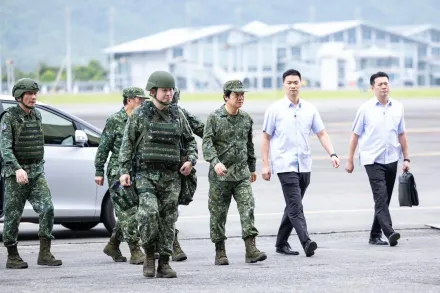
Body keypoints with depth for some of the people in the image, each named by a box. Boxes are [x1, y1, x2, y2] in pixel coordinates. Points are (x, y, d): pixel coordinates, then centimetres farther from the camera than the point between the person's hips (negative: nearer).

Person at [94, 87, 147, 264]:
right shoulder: (115, 121, -5)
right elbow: (103, 147, -3)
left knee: (127, 214, 9)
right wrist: (99, 171, -6)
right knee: (128, 212, -10)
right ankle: (135, 252, -11)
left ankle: (112, 246, 25)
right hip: (118, 172, -6)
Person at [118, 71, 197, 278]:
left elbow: (190, 141, 18)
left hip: (171, 176, 3)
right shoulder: (140, 114, 0)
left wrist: (191, 160, -1)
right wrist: (124, 171, -6)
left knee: (168, 220, 2)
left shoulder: (177, 115, 8)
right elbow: (127, 144, 2)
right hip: (146, 174, -3)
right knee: (149, 213, -21)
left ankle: (164, 264, 8)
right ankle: (149, 255, -2)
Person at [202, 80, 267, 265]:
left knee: (248, 208, -10)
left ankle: (251, 249, -13)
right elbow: (207, 143, -15)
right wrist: (215, 162, -30)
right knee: (218, 213, 3)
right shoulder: (214, 118, -5)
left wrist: (252, 167, 26)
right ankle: (220, 252, 13)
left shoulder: (246, 118, 10)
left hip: (242, 173, 3)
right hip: (220, 174, -3)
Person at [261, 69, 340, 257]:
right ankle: (306, 242, -25)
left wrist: (332, 154, -5)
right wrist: (265, 164, -4)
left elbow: (321, 133, 9)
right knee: (295, 206, -14)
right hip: (285, 165, -5)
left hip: (304, 165, 5)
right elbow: (266, 137, 2)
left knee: (293, 206, 11)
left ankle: (281, 243, 22)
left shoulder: (310, 109, 8)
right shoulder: (275, 110, -1)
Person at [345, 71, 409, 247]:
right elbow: (355, 135, 2)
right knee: (381, 198, -16)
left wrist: (406, 158, 10)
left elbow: (401, 135, 14)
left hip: (391, 159, 4)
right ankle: (389, 233, -26)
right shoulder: (366, 109, -3)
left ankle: (375, 235, 17)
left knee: (385, 199, 8)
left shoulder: (398, 108, 7)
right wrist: (350, 160, 1)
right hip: (373, 160, -4)